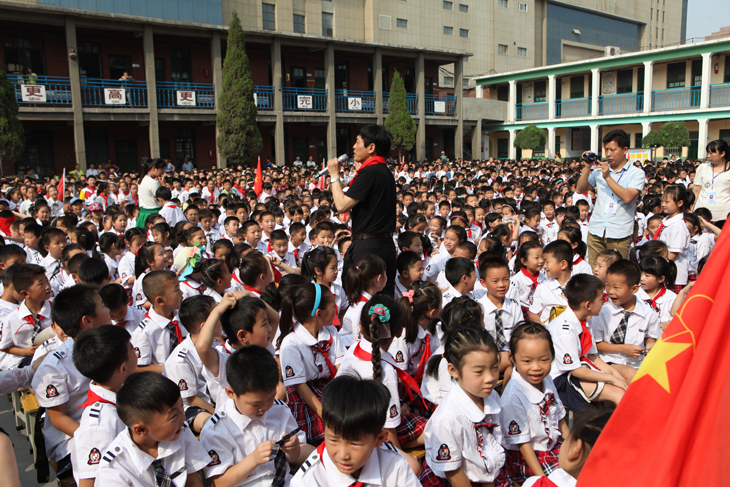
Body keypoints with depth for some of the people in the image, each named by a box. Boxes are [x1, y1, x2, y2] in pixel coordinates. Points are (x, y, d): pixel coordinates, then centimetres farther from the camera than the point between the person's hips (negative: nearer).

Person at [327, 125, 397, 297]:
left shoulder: (369, 172, -15)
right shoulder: (385, 172, 14)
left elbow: (342, 205, -17)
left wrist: (334, 175, -4)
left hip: (367, 246, -9)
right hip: (386, 244, 9)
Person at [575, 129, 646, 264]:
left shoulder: (636, 173, 0)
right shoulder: (600, 171, 14)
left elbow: (627, 197, -16)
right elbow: (580, 190, 8)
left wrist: (608, 177, -16)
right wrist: (587, 168, -2)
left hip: (619, 234, -3)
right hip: (596, 231, 3)